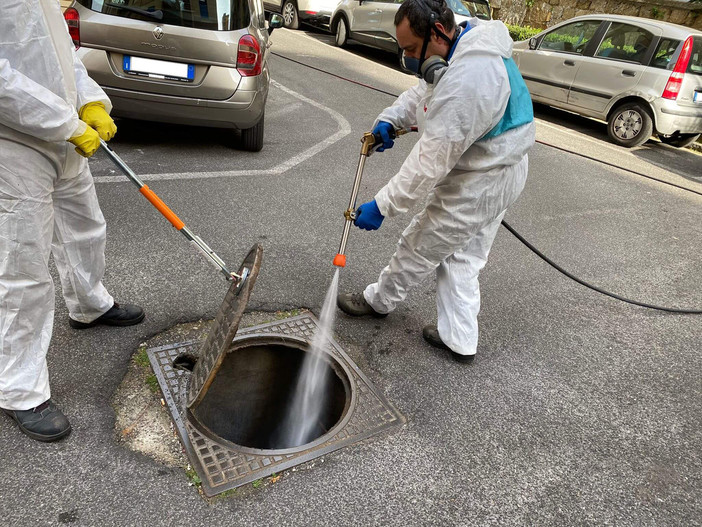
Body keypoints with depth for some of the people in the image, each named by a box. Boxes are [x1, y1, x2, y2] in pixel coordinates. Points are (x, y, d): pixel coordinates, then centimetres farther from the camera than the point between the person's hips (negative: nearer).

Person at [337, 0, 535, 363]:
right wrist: (389, 119, -2)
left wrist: (382, 206, -23)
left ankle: (378, 301, 34)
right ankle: (459, 340, 28)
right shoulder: (471, 45, 2)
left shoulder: (465, 81, -32)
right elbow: (422, 91, 15)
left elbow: (430, 163, -30)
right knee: (461, 259, 17)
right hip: (501, 172, 10)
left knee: (419, 247, 9)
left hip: (477, 183, -10)